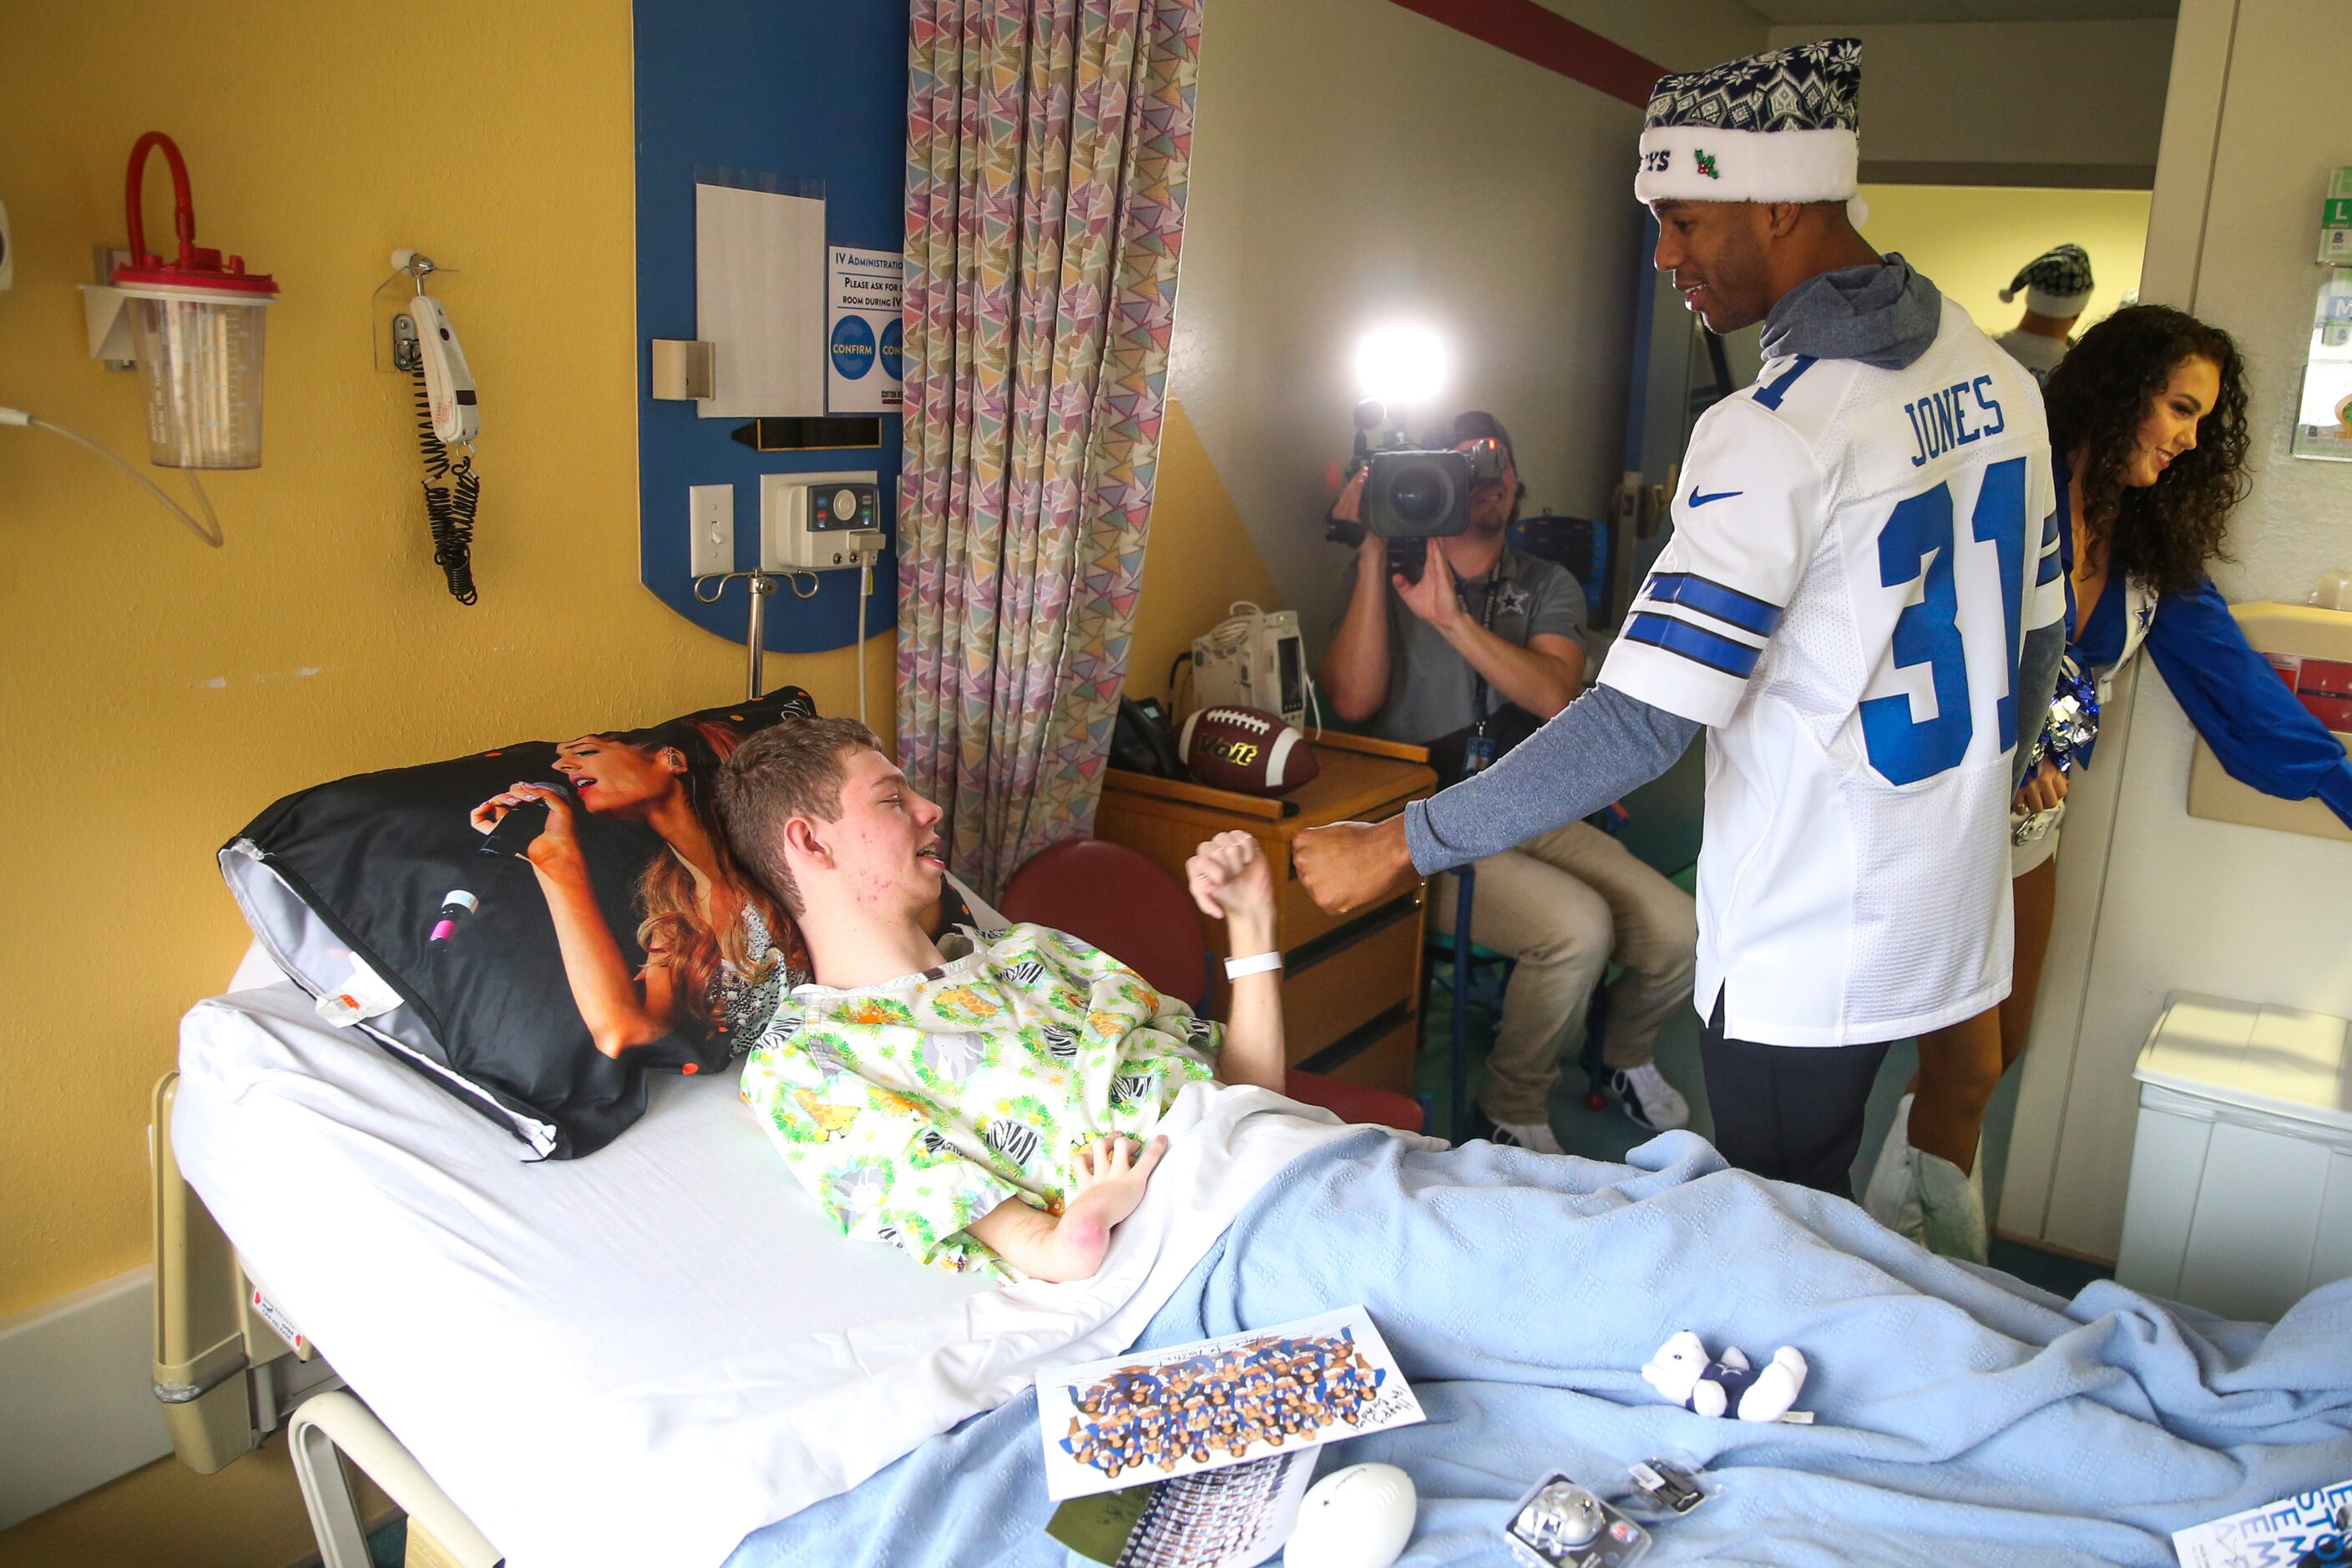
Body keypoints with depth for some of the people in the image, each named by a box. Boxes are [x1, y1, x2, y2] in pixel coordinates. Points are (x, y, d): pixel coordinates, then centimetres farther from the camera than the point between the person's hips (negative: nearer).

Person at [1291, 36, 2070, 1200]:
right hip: (1947, 912, 9)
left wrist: (1397, 846, -22)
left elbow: (1642, 722, -28)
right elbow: (2033, 636, 14)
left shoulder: (1778, 428, -23)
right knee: (1813, 1226, 23)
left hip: (1807, 950, -9)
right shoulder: (1993, 375, 5)